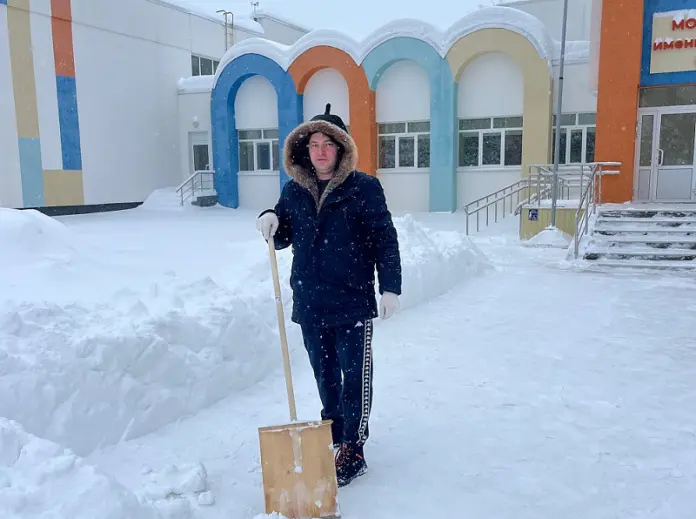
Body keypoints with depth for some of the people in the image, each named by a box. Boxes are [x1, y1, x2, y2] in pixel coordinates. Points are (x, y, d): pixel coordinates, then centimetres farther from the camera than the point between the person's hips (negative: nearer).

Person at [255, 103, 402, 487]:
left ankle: (352, 451, 11)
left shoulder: (363, 187, -7)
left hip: (353, 301, -5)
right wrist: (270, 222, -7)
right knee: (324, 373, 17)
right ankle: (333, 430, 33)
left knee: (355, 376, 3)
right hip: (309, 301, 5)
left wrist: (390, 287, -11)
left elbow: (384, 240, -7)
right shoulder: (294, 190, 6)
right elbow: (283, 239, 14)